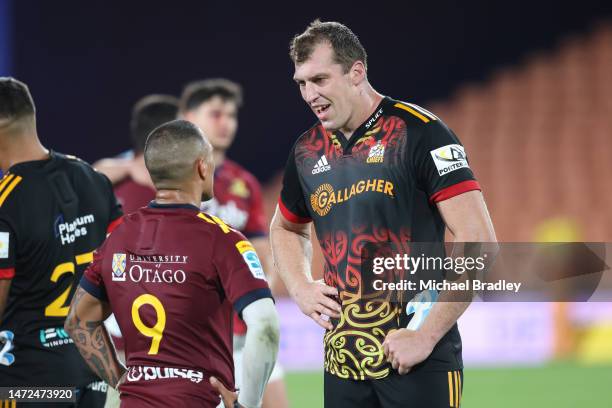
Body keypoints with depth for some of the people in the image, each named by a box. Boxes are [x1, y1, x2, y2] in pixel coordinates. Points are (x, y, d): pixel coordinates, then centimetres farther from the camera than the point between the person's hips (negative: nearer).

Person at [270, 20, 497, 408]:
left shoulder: (419, 132, -10)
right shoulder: (308, 150, 9)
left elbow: (479, 243, -16)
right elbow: (286, 228, 30)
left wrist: (426, 336, -18)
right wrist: (300, 288, 10)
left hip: (418, 361, -6)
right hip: (343, 361, 6)